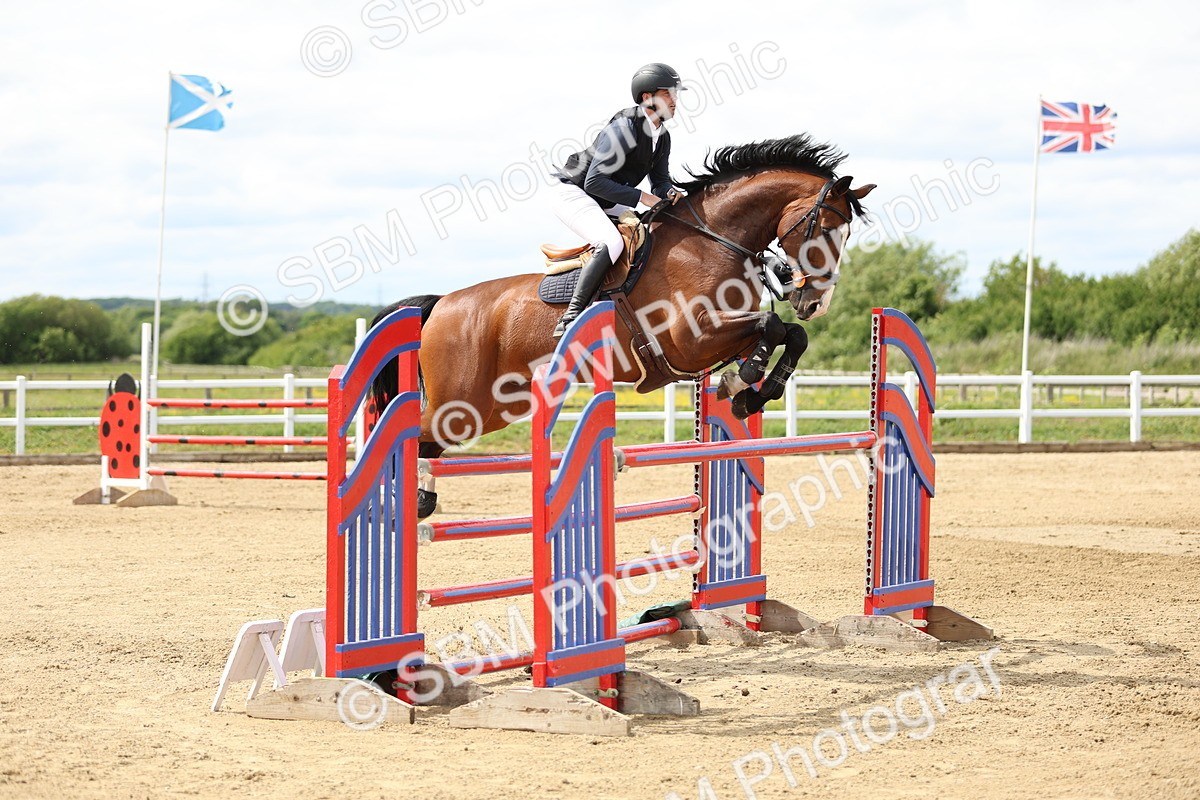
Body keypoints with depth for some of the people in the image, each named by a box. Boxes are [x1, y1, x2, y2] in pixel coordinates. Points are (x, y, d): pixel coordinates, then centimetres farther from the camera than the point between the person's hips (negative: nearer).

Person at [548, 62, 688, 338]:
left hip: (607, 204, 10)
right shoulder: (625, 127, -24)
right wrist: (642, 197, -26)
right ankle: (572, 317, -34)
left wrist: (670, 193, -11)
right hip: (573, 193, -10)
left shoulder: (662, 137, 5)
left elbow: (660, 180, 14)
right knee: (611, 243, -33)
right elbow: (594, 181, -27)